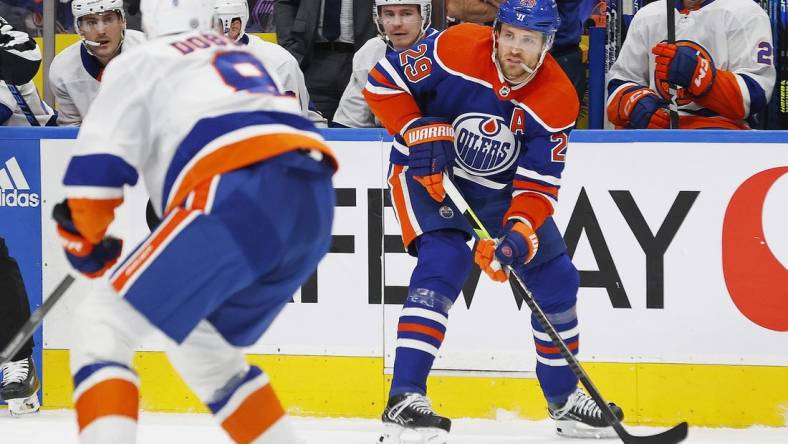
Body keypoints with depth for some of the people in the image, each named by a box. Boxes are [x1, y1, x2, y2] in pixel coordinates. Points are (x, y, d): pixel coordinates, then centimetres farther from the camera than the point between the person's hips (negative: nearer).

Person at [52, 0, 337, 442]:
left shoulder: (138, 63, 17)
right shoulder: (250, 59, 37)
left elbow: (94, 178, 9)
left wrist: (87, 244, 29)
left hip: (242, 196, -7)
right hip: (315, 206, 7)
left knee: (103, 325, -1)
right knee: (200, 344, 27)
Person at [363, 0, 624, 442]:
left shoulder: (558, 100, -17)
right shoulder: (457, 49, -25)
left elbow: (539, 184, -17)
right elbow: (383, 80, -16)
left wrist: (519, 233, -33)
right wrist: (419, 133, -26)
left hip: (500, 186, 4)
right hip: (429, 172, -4)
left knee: (555, 276, 5)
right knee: (445, 261, -27)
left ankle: (564, 400, 26)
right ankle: (405, 398, -30)